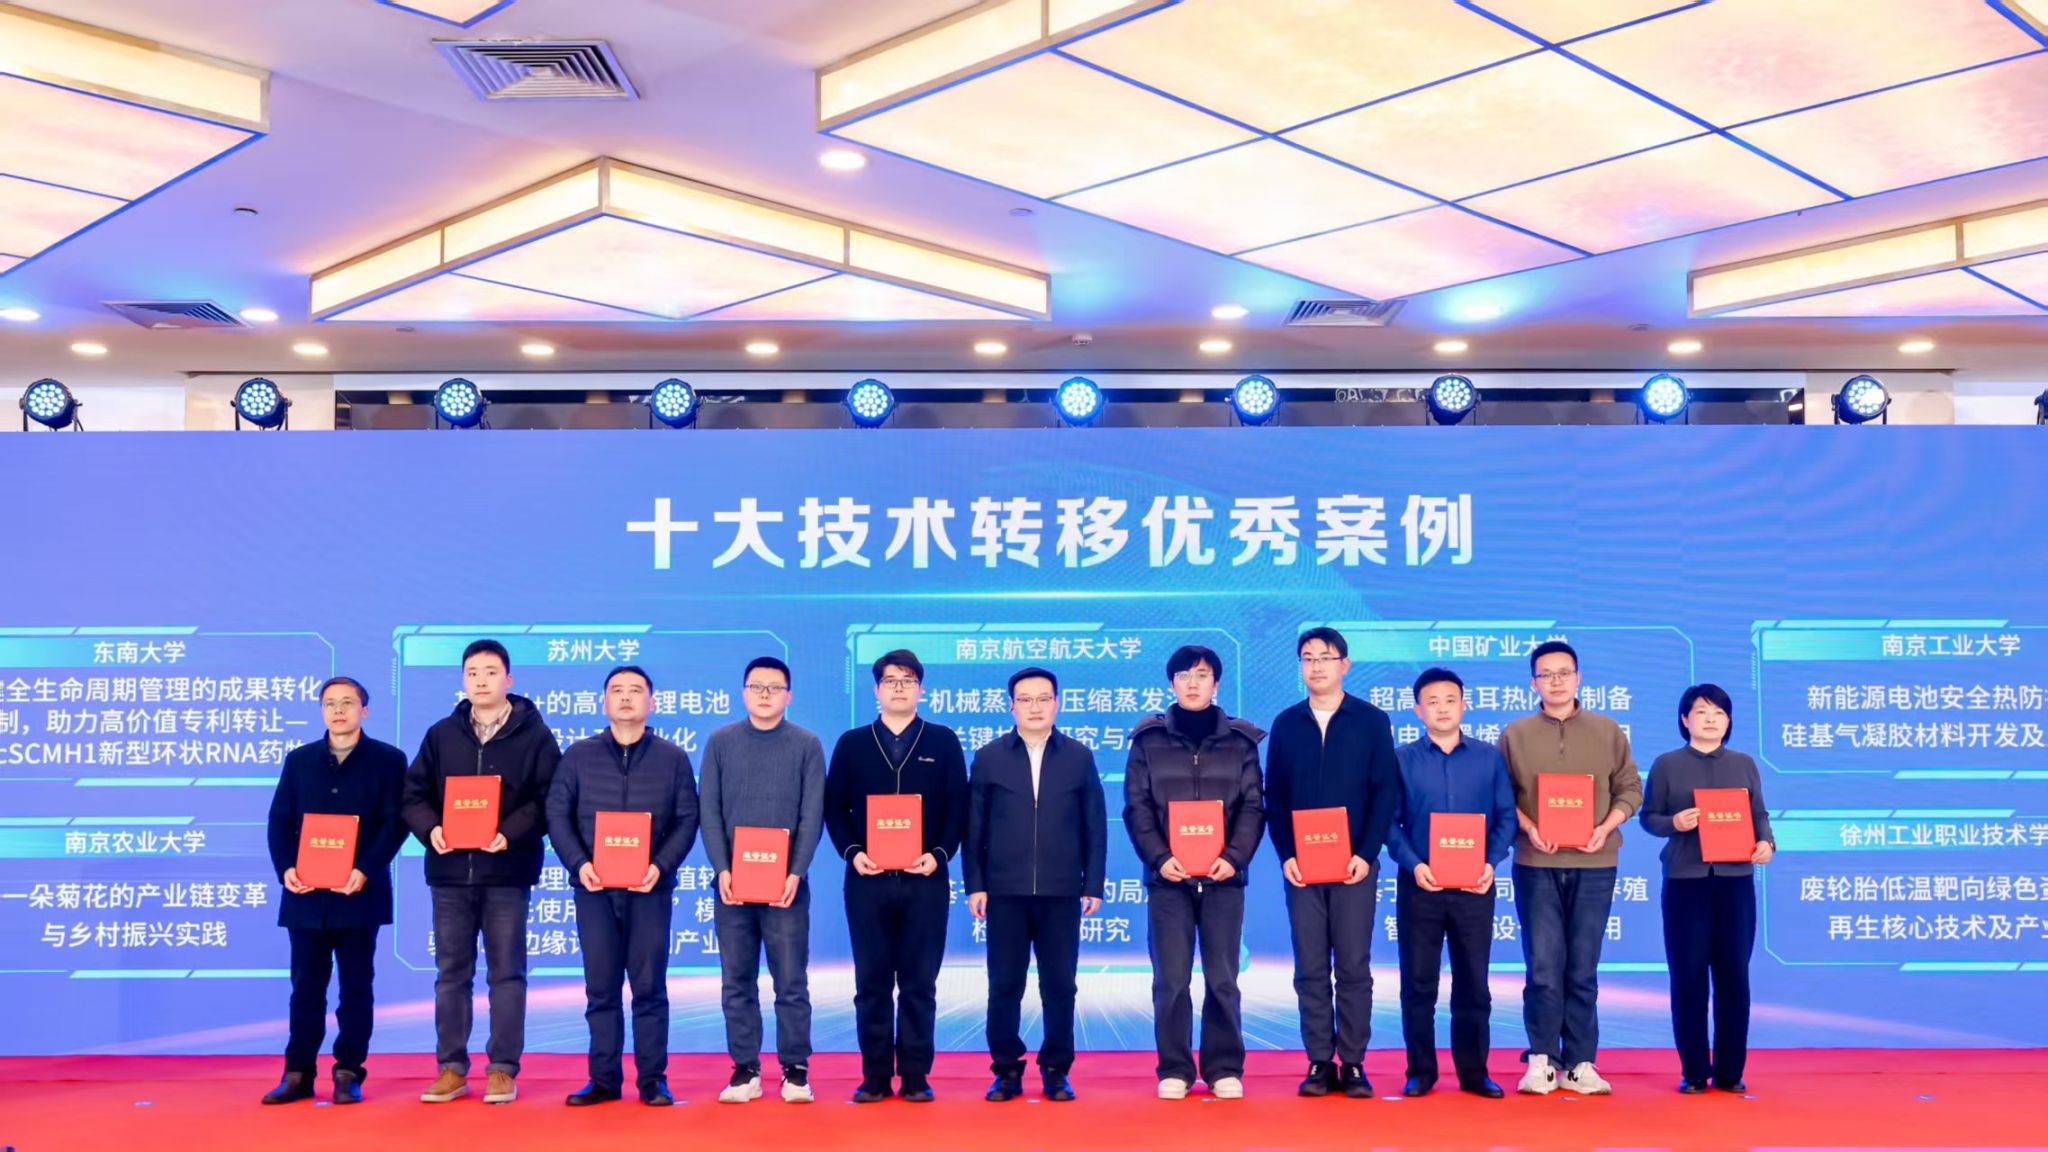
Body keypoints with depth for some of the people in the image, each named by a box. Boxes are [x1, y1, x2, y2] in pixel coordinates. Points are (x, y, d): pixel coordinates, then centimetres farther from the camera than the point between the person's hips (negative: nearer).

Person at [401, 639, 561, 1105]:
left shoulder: (535, 734, 0)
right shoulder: (441, 734, 9)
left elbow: (549, 800, -6)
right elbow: (413, 794, 8)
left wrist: (510, 834, -20)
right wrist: (430, 828, -12)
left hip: (507, 872, -3)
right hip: (450, 871, 3)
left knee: (506, 972, 3)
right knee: (451, 972, 8)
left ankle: (503, 1069, 10)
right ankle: (451, 1068, 16)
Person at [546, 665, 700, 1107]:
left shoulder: (673, 758, 6)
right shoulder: (578, 755, 8)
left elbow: (687, 819, 2)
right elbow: (557, 813, 3)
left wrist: (660, 865, -13)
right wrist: (578, 863, -11)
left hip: (650, 888, -1)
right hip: (594, 887, 1)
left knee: (649, 986, 1)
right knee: (600, 987, 5)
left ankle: (653, 1079, 7)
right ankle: (603, 1079, 12)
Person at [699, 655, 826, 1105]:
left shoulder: (806, 745, 4)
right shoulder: (721, 743, 7)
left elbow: (812, 815, -1)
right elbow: (710, 812, 3)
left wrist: (795, 873, -12)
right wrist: (722, 870, -9)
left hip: (786, 884, -1)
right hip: (732, 883, 1)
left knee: (791, 982, 0)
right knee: (737, 982, 5)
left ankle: (796, 1069, 8)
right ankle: (745, 1069, 12)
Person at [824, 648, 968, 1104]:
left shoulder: (943, 742, 7)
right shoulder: (852, 744, 9)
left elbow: (958, 807, 3)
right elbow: (834, 808, 7)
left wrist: (939, 854, -11)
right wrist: (851, 852, -8)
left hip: (925, 880, -1)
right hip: (867, 880, 1)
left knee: (919, 983, 3)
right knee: (872, 982, 4)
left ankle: (916, 1076, 10)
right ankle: (875, 1077, 11)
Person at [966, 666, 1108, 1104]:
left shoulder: (1079, 757, 7)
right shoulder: (988, 758, 6)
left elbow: (1095, 826, 6)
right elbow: (973, 828, 5)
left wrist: (1093, 885, 1)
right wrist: (975, 885, -2)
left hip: (1061, 892, 0)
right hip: (1005, 892, 0)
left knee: (1059, 986, 4)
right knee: (1004, 986, 4)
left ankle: (1056, 1071, 14)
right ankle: (1007, 1071, 14)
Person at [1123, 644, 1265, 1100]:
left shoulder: (1240, 740, 7)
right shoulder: (1148, 740, 6)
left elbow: (1252, 807, 4)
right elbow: (1137, 808, 2)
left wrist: (1234, 857, -10)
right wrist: (1159, 857, -11)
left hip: (1223, 877, 0)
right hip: (1168, 877, 0)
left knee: (1222, 980, 4)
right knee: (1171, 980, 1)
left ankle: (1224, 1068, 14)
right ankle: (1174, 1069, 10)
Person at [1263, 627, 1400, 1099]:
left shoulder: (1372, 720, 3)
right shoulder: (1286, 723, 8)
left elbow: (1387, 792, -1)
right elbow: (1274, 796, 7)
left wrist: (1366, 853, -10)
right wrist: (1286, 855, -5)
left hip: (1354, 864, -2)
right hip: (1300, 866, 2)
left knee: (1354, 967, 1)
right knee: (1310, 969, 3)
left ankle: (1353, 1064, 8)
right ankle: (1320, 1063, 9)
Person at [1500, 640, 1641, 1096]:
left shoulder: (1608, 731, 7)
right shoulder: (1515, 734, 6)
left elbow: (1629, 790, 7)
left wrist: (1606, 828, -9)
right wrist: (1529, 829, -12)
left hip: (1594, 865, 1)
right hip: (1536, 865, -1)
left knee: (1583, 968, 5)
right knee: (1543, 965, -2)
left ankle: (1580, 1063, 11)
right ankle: (1542, 1059, 7)